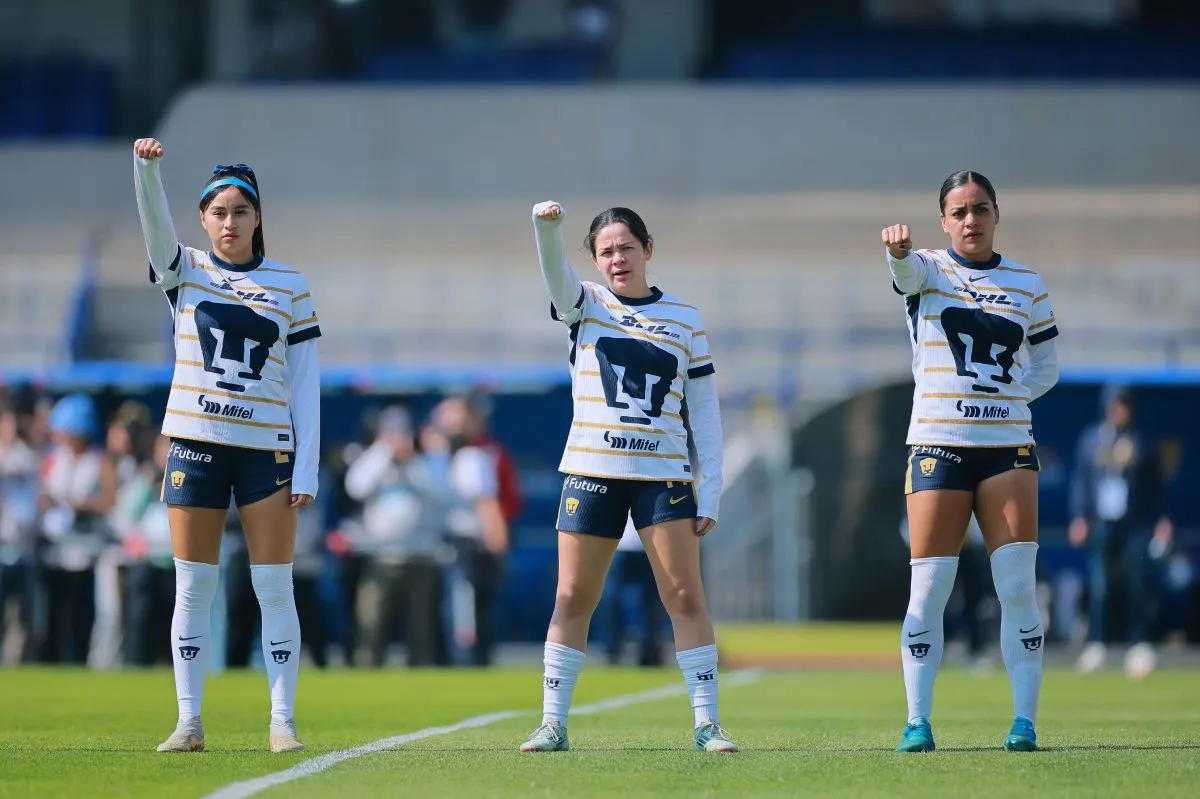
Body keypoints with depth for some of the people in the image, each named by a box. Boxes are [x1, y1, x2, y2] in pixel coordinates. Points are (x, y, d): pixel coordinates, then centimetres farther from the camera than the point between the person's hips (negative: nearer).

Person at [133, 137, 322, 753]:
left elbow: (305, 384, 5)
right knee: (193, 590, 1)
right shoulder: (185, 272, 6)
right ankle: (189, 723, 5)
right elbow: (154, 220, -14)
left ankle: (282, 722, 3)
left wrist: (306, 468, -2)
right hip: (196, 443, 0)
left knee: (275, 589, -2)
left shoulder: (290, 286, 6)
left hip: (268, 448, 0)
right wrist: (145, 166, -34)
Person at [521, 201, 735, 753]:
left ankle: (707, 723, 0)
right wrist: (546, 227, -36)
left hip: (664, 475, 0)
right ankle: (552, 723, 7)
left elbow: (704, 412, 9)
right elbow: (556, 275, -15)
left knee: (685, 597, -4)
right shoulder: (587, 305, 8)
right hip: (591, 473, 0)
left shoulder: (685, 321, 10)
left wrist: (710, 491, 2)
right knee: (573, 598, 1)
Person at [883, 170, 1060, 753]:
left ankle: (1024, 721, -1)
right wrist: (898, 247, -46)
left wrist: (1007, 390, -2)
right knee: (928, 589, -5)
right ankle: (917, 722, 1)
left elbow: (1046, 367, 19)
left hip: (1008, 446, 2)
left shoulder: (1027, 285, 11)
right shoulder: (928, 271, 3)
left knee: (1018, 585, -5)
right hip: (937, 443, -2)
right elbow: (906, 267, -22)